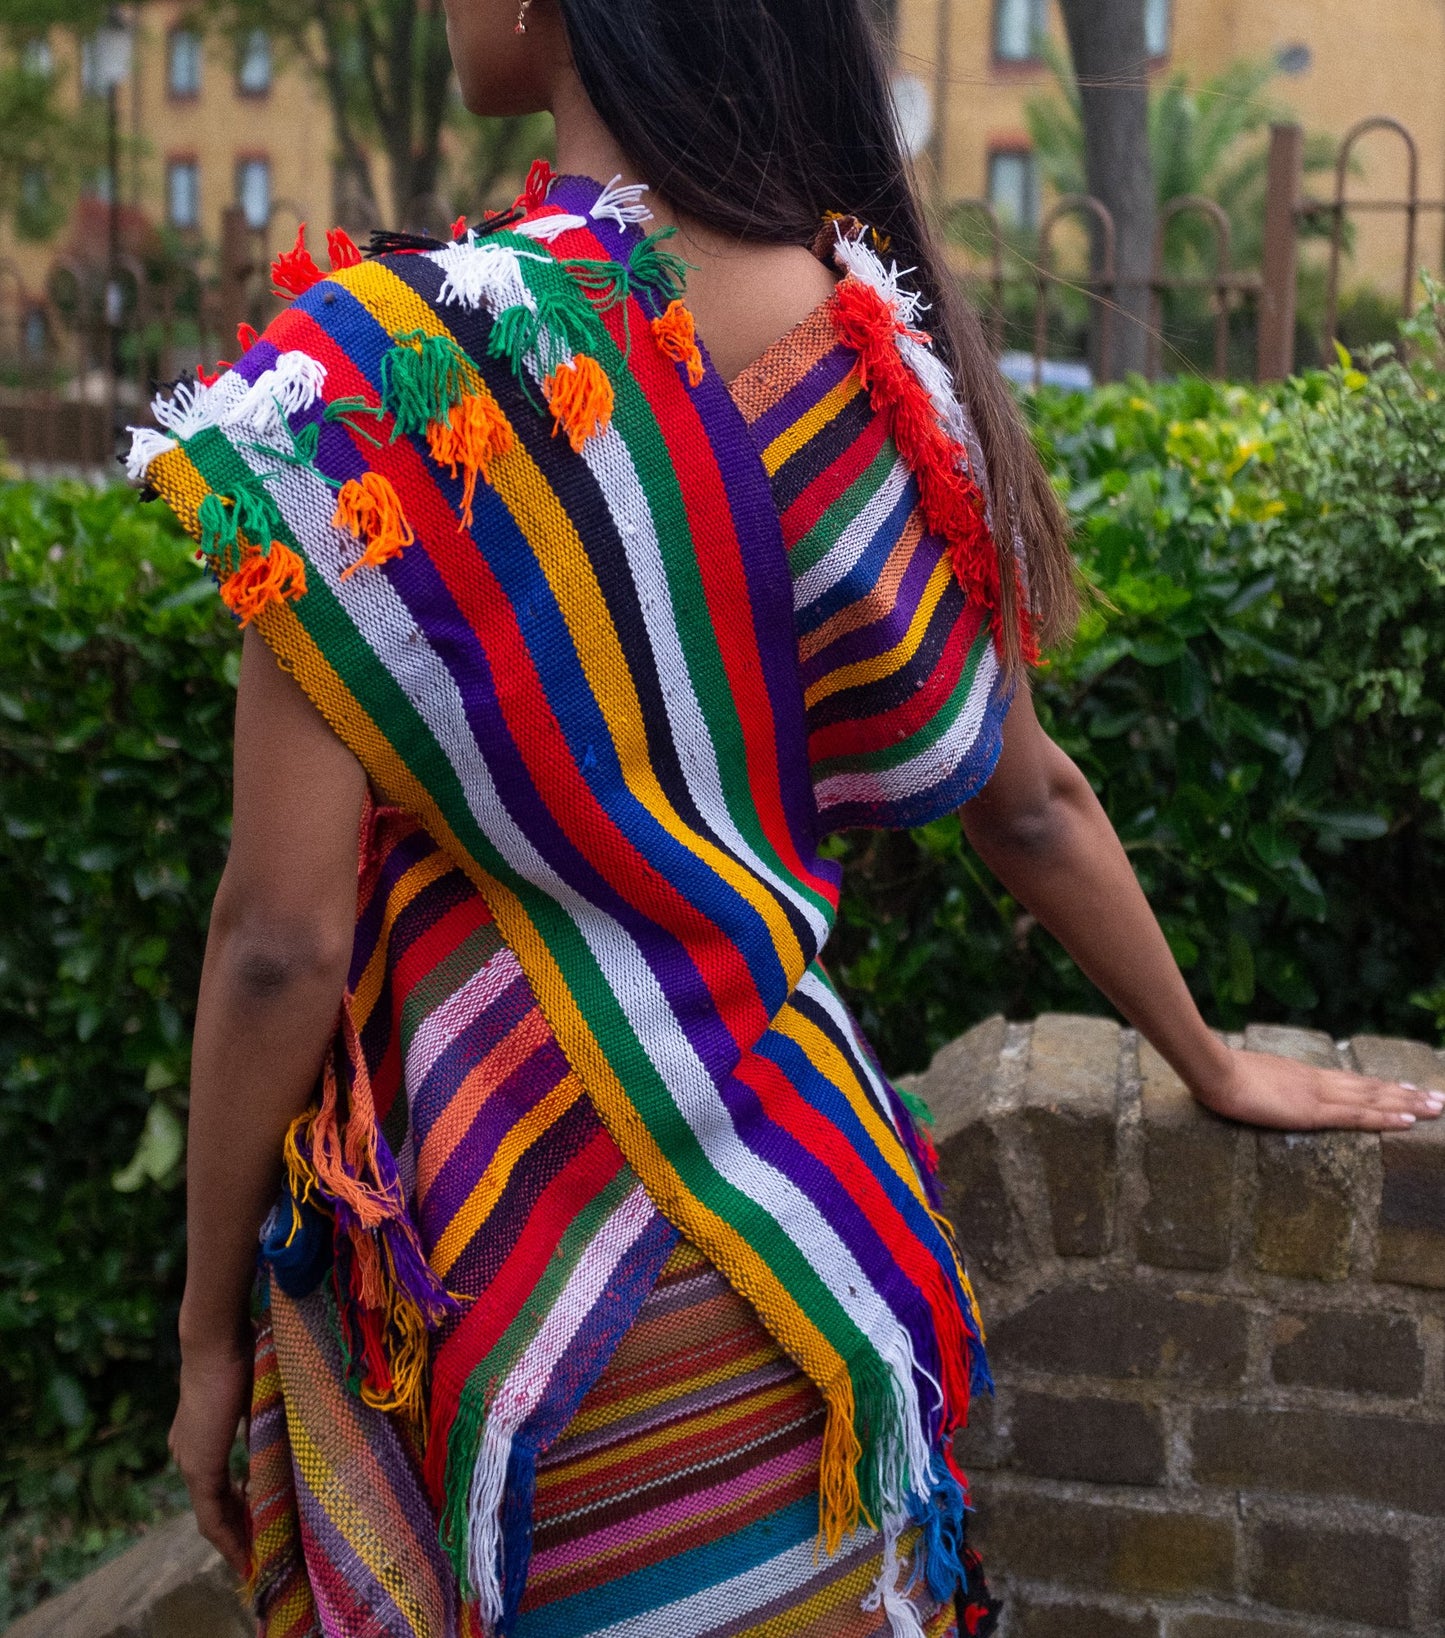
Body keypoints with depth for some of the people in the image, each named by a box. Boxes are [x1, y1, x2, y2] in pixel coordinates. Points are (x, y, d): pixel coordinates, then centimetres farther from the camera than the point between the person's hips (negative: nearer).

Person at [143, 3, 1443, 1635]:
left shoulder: (377, 370, -19)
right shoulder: (886, 347, -4)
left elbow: (282, 937, -17)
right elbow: (1027, 798, 6)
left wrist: (211, 1329, -3)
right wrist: (1212, 1064, 22)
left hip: (482, 1223, -4)